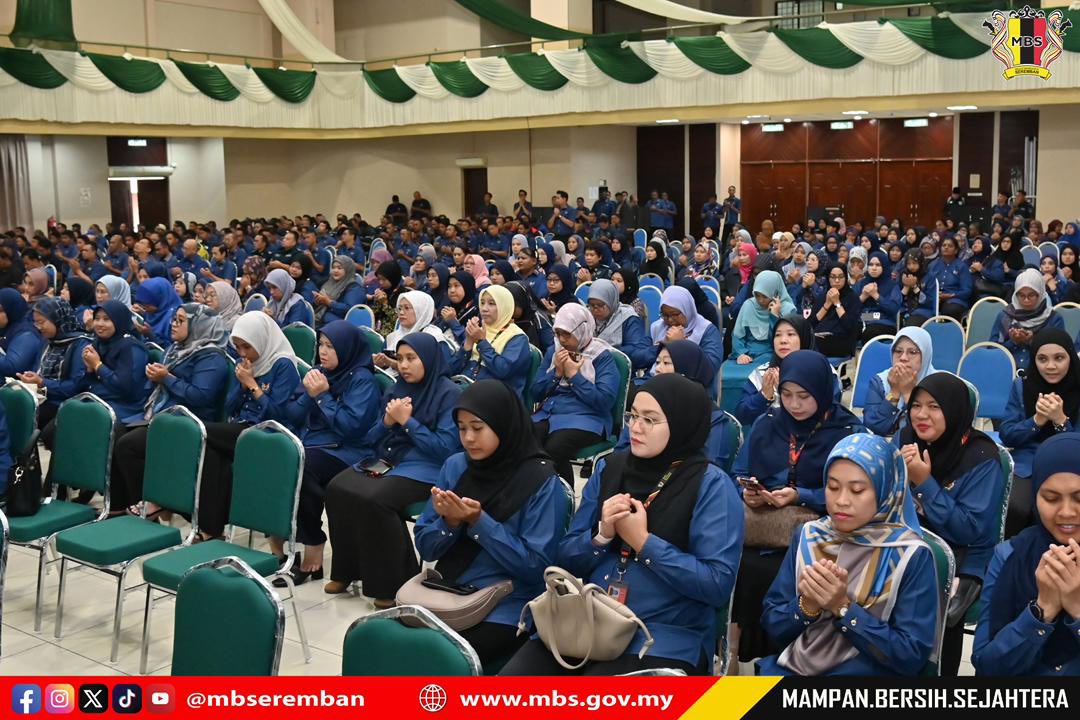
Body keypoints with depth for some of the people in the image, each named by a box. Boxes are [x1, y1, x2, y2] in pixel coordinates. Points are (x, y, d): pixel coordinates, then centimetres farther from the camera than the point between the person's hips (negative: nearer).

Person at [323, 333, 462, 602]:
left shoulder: (450, 394, -6)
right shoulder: (396, 390, 15)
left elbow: (445, 449, -13)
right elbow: (371, 439, 14)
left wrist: (407, 421, -14)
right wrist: (387, 421, -7)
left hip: (425, 469, -7)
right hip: (386, 460, 7)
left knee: (372, 499, -31)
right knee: (337, 489, -19)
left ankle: (392, 582, -16)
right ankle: (348, 570, -4)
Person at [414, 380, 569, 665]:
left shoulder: (543, 483, -10)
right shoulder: (455, 466, 4)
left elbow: (536, 566, -13)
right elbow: (425, 547, 7)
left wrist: (479, 522, -20)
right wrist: (449, 523, -14)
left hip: (507, 606, -5)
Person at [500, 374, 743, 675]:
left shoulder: (711, 485, -5)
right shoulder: (609, 468, 9)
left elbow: (718, 584, -13)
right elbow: (567, 559, 12)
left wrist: (643, 542, -14)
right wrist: (601, 535, -9)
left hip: (664, 638, -4)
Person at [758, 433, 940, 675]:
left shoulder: (911, 555, -5)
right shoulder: (807, 537, 5)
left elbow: (912, 657, -7)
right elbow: (772, 626, 7)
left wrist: (843, 607, -16)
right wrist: (807, 605, -12)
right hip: (792, 667, 3)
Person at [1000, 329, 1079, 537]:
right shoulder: (1021, 386, 3)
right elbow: (1007, 436, 2)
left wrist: (1060, 420, -20)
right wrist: (1037, 420, -15)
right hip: (1026, 466, 1)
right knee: (1014, 508, -29)